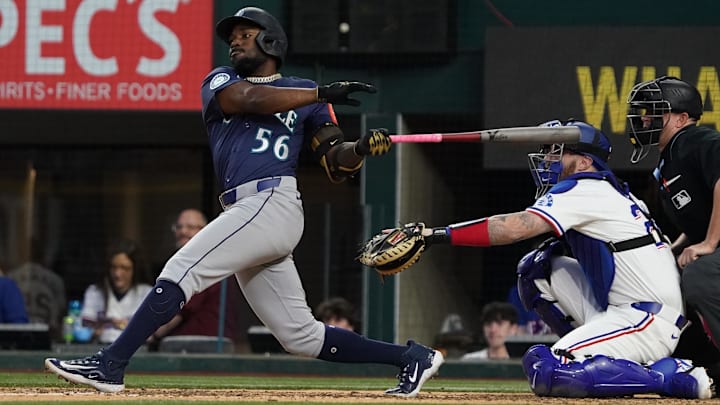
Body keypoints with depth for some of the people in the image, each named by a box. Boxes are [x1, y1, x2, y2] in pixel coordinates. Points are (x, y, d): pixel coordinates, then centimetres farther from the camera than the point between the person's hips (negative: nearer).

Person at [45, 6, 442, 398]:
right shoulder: (219, 82, 22)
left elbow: (336, 165, 7)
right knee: (302, 336, 3)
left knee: (179, 273, -16)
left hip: (272, 203, -5)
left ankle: (110, 365, -17)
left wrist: (361, 148, -14)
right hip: (245, 214, 6)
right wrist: (323, 94, -7)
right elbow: (250, 99, -3)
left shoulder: (303, 92, 13)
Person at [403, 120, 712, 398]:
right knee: (537, 268, 11)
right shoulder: (606, 190, 19)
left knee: (545, 372, -22)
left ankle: (672, 376, -14)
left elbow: (516, 228, -22)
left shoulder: (582, 190, -11)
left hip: (649, 319, -10)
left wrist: (436, 235, -24)